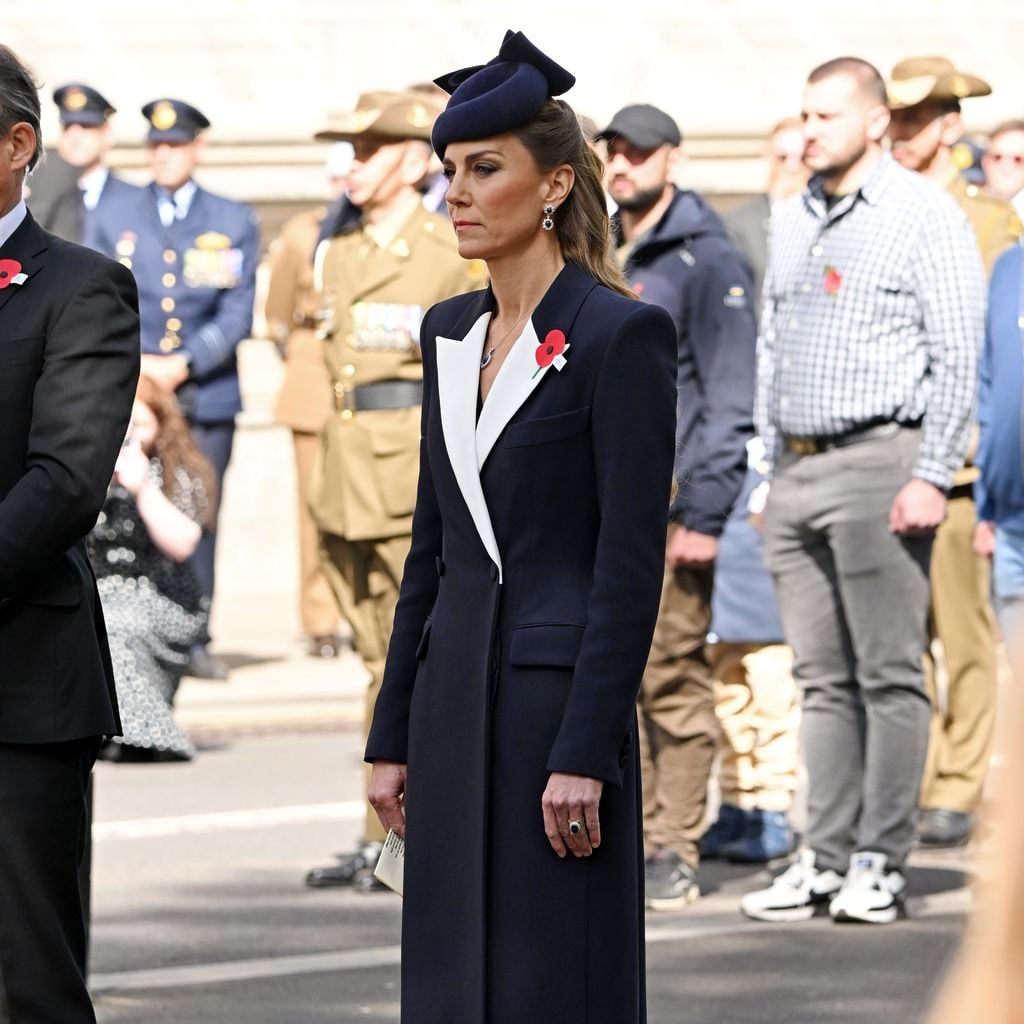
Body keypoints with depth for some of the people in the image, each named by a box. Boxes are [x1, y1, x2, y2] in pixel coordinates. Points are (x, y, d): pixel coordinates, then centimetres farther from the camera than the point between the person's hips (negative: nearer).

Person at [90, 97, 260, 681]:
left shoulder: (235, 223, 10)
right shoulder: (115, 222, 13)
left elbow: (238, 315, 2)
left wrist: (183, 364, -10)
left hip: (207, 394, 0)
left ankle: (194, 640, 5)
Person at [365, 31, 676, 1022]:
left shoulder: (621, 333, -10)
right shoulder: (450, 333, 13)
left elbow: (633, 558, -14)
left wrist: (585, 754, -18)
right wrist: (392, 735, 13)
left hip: (557, 693, -8)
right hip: (453, 696, 8)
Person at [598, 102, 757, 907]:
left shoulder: (707, 261, -4)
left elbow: (731, 399, -8)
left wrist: (705, 514, -14)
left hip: (667, 507, -6)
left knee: (674, 681, -6)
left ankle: (676, 853, -2)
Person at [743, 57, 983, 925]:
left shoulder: (924, 216, -3)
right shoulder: (792, 221, 17)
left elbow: (957, 357, -8)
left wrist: (932, 476, -15)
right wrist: (774, 470, 15)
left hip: (879, 462, -7)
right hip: (797, 468, 7)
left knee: (890, 674, -5)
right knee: (823, 679, 7)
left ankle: (882, 862, -4)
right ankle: (826, 858, 9)